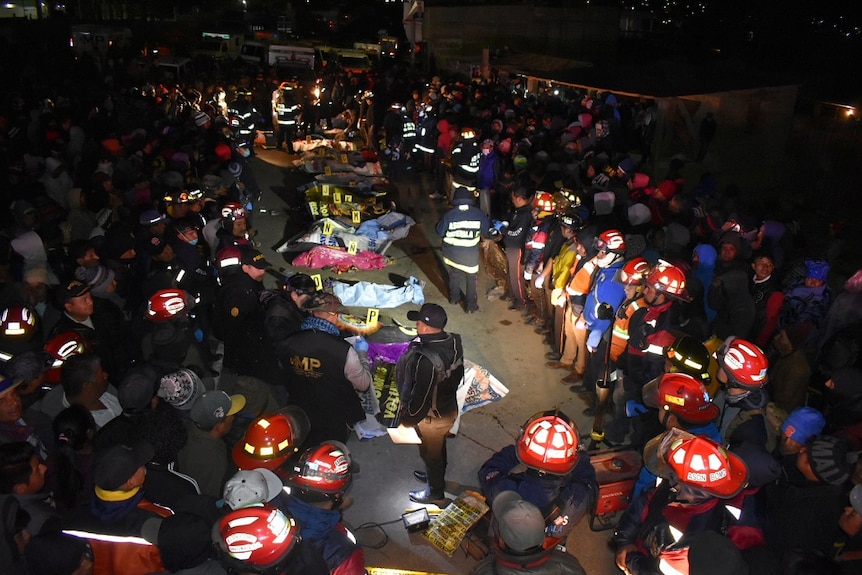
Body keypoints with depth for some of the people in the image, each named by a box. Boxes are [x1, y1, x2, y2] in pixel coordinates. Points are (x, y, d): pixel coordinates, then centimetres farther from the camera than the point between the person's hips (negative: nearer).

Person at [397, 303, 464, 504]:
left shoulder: (427, 360, -39)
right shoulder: (453, 342, -13)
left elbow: (421, 396, -30)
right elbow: (457, 375, 2)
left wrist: (408, 418, -13)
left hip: (431, 416, -8)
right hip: (449, 407, 8)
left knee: (431, 452, 18)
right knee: (438, 446, 31)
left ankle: (435, 491, 42)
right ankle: (435, 475, 56)